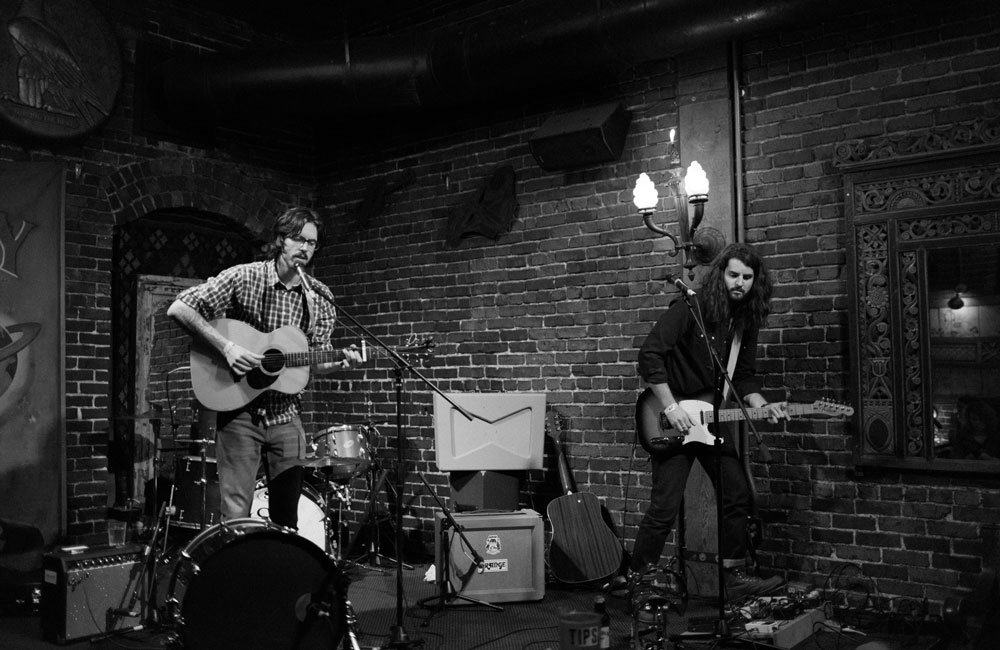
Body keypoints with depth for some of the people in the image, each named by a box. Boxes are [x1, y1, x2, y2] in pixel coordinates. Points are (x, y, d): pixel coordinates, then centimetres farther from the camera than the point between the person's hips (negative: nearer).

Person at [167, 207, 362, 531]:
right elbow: (179, 308, -11)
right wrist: (227, 347, -20)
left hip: (286, 415, 4)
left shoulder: (319, 298, 4)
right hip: (240, 411, -4)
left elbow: (317, 362, 9)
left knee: (287, 517, 10)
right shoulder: (244, 278, -8)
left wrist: (340, 362, -13)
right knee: (236, 517, -5)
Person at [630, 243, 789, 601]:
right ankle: (635, 582, 6)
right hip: (674, 420, -7)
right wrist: (670, 407, -20)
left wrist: (761, 406, -7)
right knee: (664, 508, -7)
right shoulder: (689, 309, -15)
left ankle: (735, 577, 22)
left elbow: (744, 376, 12)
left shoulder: (745, 322, 7)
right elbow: (649, 355, -18)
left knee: (739, 496, 8)